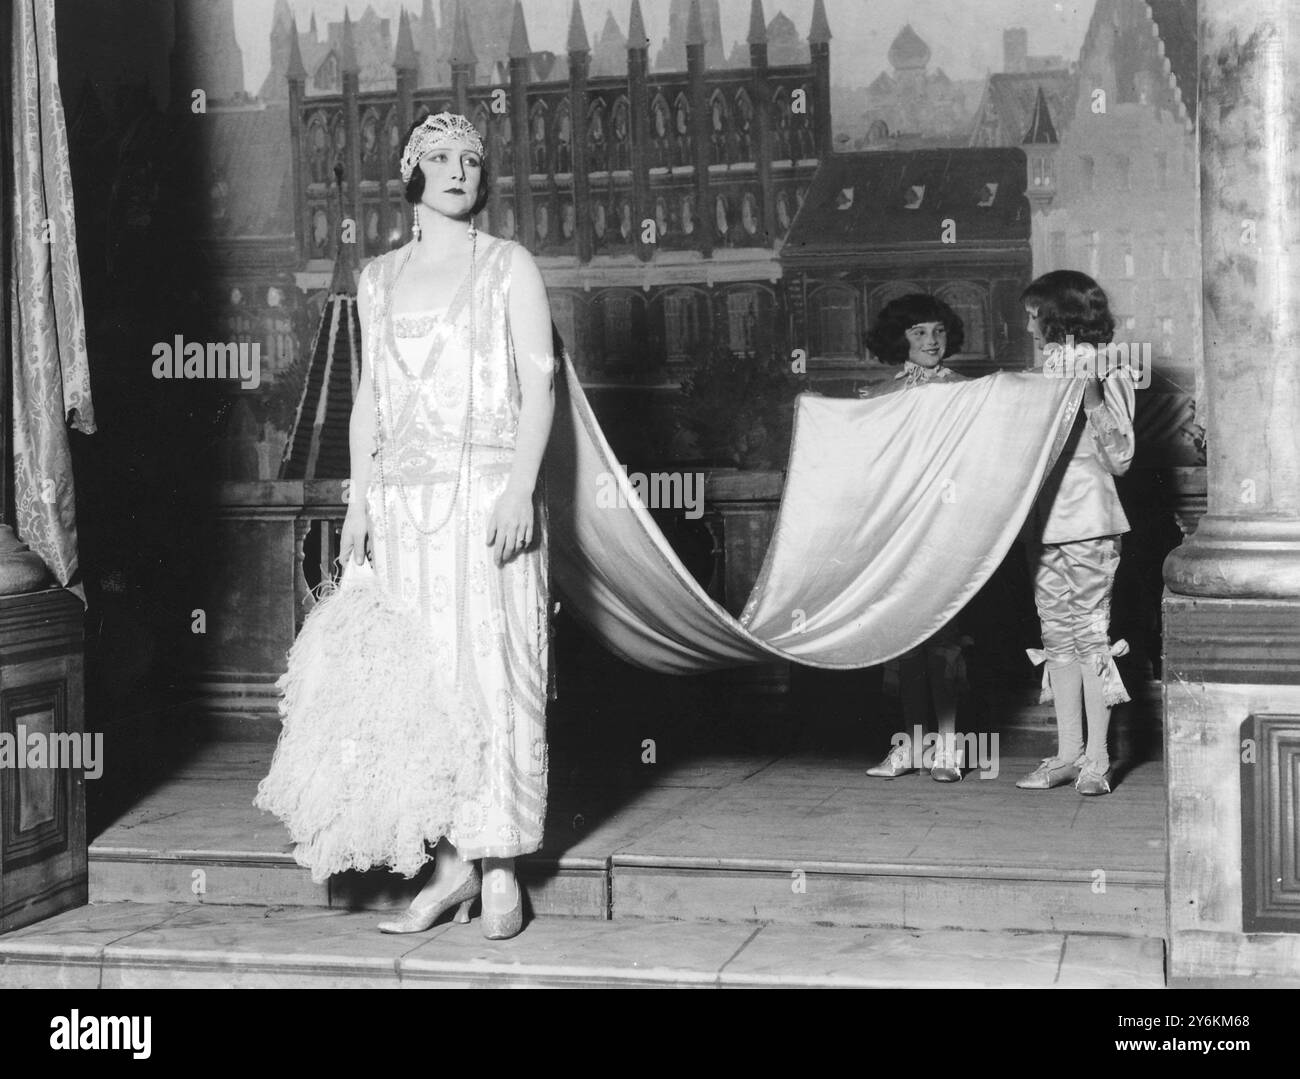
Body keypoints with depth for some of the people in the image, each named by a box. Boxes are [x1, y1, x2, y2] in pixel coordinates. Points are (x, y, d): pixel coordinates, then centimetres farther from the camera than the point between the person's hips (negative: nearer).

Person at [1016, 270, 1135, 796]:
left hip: (1089, 523, -7)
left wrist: (1092, 396, -19)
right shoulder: (1049, 371, 16)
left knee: (1090, 633, -5)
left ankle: (1096, 758, 0)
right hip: (1045, 521, 7)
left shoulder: (1107, 375, -4)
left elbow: (1120, 458, -11)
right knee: (1057, 633, 7)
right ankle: (1068, 752, 11)